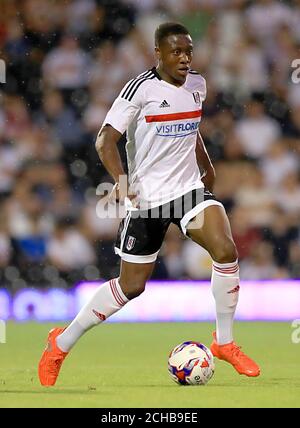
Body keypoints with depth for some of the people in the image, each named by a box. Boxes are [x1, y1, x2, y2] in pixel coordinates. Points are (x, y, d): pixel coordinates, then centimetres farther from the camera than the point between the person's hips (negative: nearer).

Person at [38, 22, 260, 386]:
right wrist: (120, 179, -31)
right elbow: (105, 140, -17)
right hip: (147, 198, -5)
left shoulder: (197, 85, 6)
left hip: (189, 188, 5)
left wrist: (207, 168, 29)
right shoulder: (141, 88, -14)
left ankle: (224, 343, -2)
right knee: (132, 285, 2)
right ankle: (62, 343, 22)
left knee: (226, 252, -20)